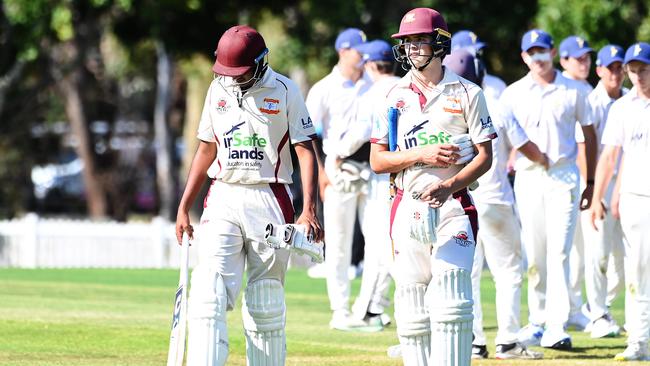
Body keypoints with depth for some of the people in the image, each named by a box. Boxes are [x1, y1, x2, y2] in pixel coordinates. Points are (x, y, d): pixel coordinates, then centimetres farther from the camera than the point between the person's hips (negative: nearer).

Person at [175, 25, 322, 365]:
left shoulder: (285, 91, -3)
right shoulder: (218, 89, 10)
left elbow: (305, 151, -6)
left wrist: (309, 210, -16)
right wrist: (184, 207, 13)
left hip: (269, 201, -3)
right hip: (222, 199, 3)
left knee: (265, 306, 2)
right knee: (208, 295, -11)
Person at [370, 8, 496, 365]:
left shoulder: (467, 94, 5)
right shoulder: (394, 97, 10)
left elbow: (484, 156, 0)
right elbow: (377, 161, 7)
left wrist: (449, 185, -16)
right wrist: (421, 154, -10)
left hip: (454, 204, -2)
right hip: (408, 207, 2)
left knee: (450, 295, -15)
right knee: (412, 303, 1)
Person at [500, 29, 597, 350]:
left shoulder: (572, 91, 6)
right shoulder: (513, 94, 7)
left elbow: (589, 134, 12)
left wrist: (591, 183, 8)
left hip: (563, 177, -2)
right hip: (527, 177, 2)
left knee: (559, 251, -11)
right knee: (534, 255, 5)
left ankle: (556, 327, -17)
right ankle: (538, 321, 18)